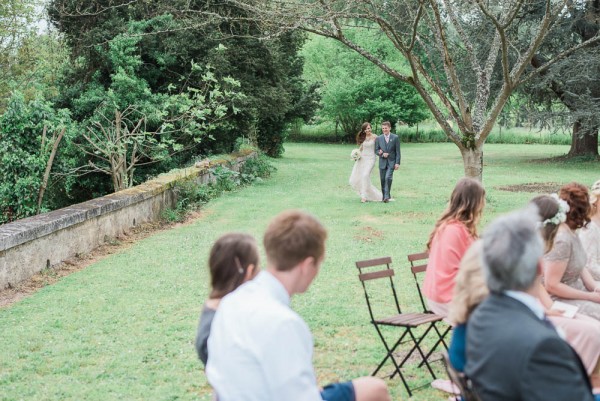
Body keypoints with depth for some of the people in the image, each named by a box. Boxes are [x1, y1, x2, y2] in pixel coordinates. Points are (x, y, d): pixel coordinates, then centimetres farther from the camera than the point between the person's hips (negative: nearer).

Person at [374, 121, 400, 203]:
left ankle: (386, 196, -13)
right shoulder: (378, 138, 5)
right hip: (382, 162, 3)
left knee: (388, 178, -18)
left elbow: (397, 151, -2)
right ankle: (385, 196, 19)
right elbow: (376, 150, 8)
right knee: (383, 180, 5)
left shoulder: (395, 137, -1)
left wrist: (397, 163, -8)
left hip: (391, 162, -3)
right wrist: (382, 154, -13)